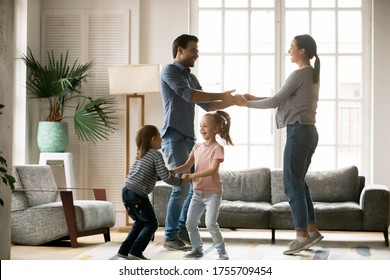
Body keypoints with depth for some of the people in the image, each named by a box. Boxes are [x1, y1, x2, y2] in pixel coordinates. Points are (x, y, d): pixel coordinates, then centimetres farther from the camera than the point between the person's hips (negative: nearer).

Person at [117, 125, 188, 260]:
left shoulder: (140, 155, 21)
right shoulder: (156, 154, -3)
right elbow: (166, 177, -8)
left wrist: (170, 172, 27)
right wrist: (180, 181, 8)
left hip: (126, 192, 8)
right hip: (138, 195, -8)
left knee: (140, 222, 23)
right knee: (152, 224, 7)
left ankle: (124, 250, 19)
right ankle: (136, 252, -2)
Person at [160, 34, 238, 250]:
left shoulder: (191, 77, 18)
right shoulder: (169, 71, -6)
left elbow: (207, 105, 20)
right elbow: (188, 95, -17)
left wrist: (232, 102, 8)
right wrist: (221, 95, -14)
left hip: (189, 137, 9)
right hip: (174, 137, -9)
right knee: (181, 186, -11)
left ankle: (182, 228, 22)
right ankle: (170, 236, -2)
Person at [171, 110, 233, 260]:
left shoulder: (217, 148, -12)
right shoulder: (197, 146, 7)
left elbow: (213, 170, -23)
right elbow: (187, 165, 3)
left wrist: (191, 176, -27)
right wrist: (173, 171, -16)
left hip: (213, 192, -7)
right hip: (198, 192, 7)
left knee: (210, 223, -16)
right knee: (190, 222, 9)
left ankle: (222, 252, -5)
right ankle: (197, 248, 26)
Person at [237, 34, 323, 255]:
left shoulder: (299, 75, -12)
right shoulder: (312, 75, 17)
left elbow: (276, 101, -12)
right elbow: (285, 101, 21)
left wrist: (247, 104, -1)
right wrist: (255, 98, 17)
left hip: (298, 132, -9)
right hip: (309, 132, 10)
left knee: (292, 184, -5)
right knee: (299, 182, 15)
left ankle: (302, 236, -4)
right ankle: (312, 231, 16)